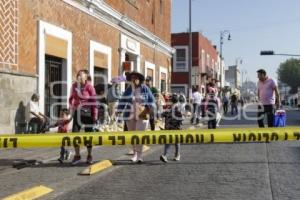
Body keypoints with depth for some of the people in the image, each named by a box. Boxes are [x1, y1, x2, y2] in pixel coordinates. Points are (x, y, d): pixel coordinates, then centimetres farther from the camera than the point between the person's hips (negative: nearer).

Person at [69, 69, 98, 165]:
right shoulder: (74, 86, 3)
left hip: (87, 113, -4)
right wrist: (72, 107, 3)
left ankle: (89, 155, 20)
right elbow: (71, 98, 18)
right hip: (77, 112, 4)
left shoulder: (89, 87, -10)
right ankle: (77, 155, 9)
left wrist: (95, 115, -11)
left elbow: (94, 101, -9)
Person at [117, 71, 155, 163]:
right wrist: (119, 111, 0)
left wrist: (149, 108, -9)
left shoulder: (145, 88, -2)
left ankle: (139, 156, -8)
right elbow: (123, 101, 5)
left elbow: (151, 99, 3)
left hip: (142, 115, -2)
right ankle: (135, 153, 25)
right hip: (130, 116, 3)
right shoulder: (128, 90, 3)